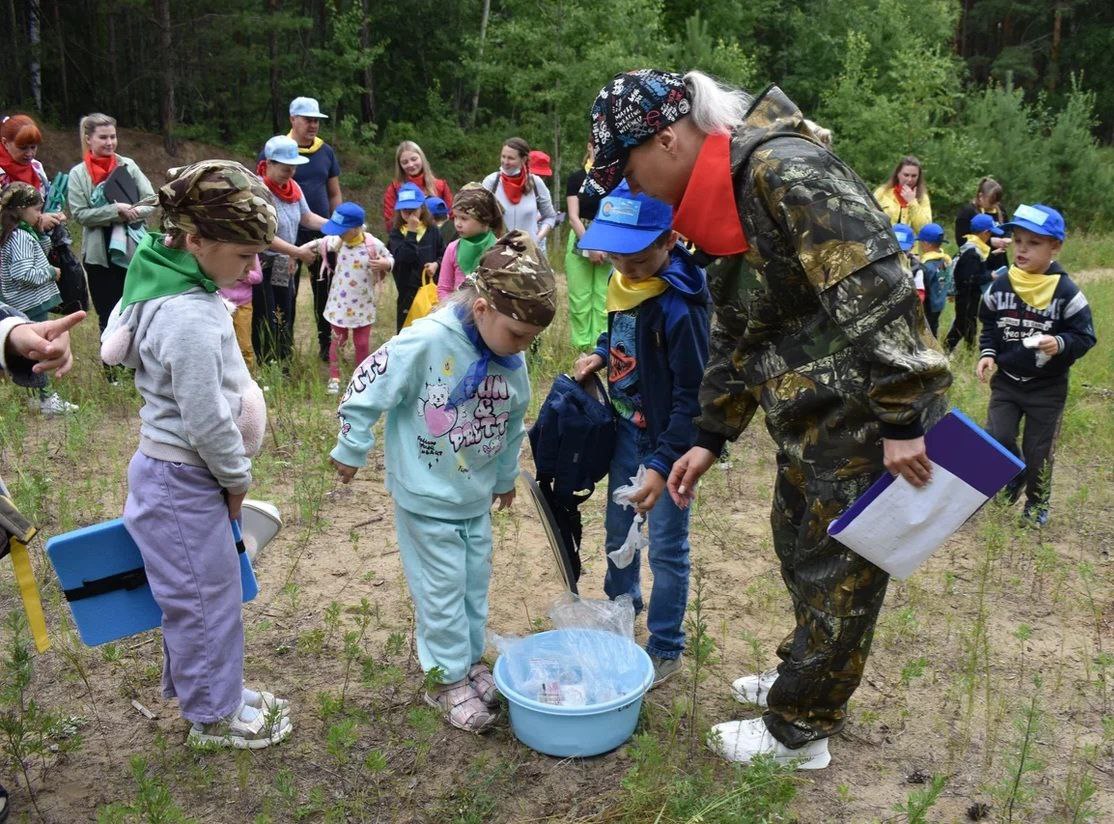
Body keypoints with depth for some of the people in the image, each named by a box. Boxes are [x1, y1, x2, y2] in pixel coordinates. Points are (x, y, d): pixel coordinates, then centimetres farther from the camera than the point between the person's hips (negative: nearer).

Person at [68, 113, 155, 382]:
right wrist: (116, 210, -19)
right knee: (108, 315, 7)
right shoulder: (78, 174, -2)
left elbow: (151, 201, -3)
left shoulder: (128, 166, 2)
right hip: (99, 253, -1)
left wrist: (130, 214, -19)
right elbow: (79, 213, -10)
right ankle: (111, 368, 19)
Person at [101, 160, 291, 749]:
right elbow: (207, 421, -24)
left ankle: (197, 684, 41)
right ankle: (215, 715, 27)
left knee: (198, 592, 23)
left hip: (174, 472, 9)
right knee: (207, 596, 8)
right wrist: (238, 478, -7)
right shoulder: (191, 320, -29)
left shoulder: (163, 282, 3)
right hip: (182, 483, -9)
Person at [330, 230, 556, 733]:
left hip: (477, 496, 6)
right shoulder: (427, 342, -27)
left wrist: (506, 474, 21)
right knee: (442, 591, 5)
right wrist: (351, 451, -6)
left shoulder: (512, 360, -8)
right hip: (427, 497, -6)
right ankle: (449, 681, 23)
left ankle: (471, 661, 37)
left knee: (475, 584, 18)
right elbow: (366, 391, -17)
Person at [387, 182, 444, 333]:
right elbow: (403, 256, -21)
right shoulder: (396, 233, -4)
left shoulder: (432, 231, 3)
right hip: (407, 291, -2)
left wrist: (437, 263, -9)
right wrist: (412, 232, -21)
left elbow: (443, 254, 12)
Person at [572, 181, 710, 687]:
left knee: (666, 548, 6)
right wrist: (600, 354, 1)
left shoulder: (680, 304, -26)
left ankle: (666, 649, 23)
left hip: (666, 439, -8)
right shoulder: (624, 282, -3)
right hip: (625, 427, 8)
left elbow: (692, 397, -24)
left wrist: (663, 464, -27)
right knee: (618, 530, 23)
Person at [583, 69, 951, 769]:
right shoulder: (720, 203, 9)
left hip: (872, 420, -9)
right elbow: (735, 336, 16)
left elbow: (876, 289, -29)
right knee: (798, 547, 22)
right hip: (811, 419, 10)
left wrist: (901, 421, -27)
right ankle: (812, 682, 44)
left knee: (837, 572, 5)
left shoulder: (784, 169, -22)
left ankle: (798, 731, 22)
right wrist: (711, 439, 16)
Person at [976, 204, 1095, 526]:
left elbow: (1085, 336, -11)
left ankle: (1037, 502, 32)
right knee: (996, 438, -4)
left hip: (1047, 387, -2)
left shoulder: (1066, 291, -15)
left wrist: (1060, 344, -30)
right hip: (1005, 381, 3)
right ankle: (1015, 474, 28)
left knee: (1038, 450, 10)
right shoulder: (1000, 285, -6)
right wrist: (987, 353, -8)